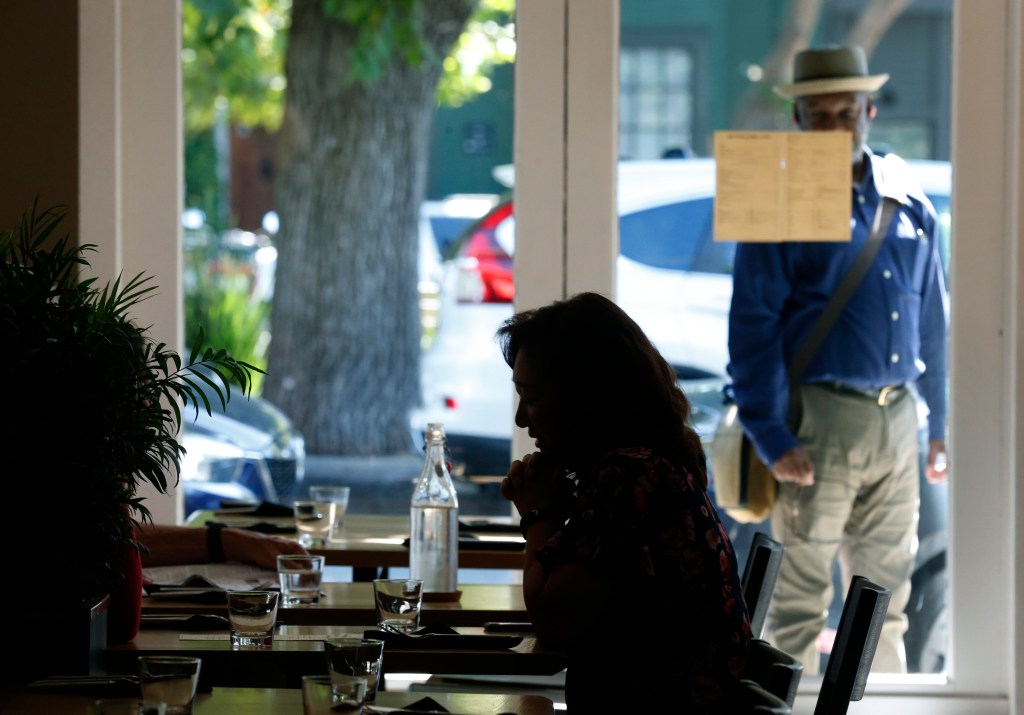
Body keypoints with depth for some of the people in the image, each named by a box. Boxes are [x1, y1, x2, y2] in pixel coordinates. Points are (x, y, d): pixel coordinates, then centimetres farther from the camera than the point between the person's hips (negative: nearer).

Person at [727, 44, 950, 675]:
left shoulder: (906, 199, 10)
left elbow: (931, 316, 17)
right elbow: (752, 327, -9)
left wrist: (941, 422, 15)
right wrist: (772, 437, -17)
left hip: (897, 418, 5)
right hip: (819, 422, -5)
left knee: (886, 596, 12)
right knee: (801, 595, -1)